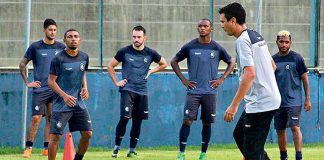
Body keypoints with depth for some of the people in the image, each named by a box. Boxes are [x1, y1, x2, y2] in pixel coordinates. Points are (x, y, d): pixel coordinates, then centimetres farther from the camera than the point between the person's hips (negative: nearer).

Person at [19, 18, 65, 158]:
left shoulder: (61, 47, 7)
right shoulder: (35, 47, -1)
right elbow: (22, 65, 8)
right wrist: (27, 83, 3)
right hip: (40, 89, -3)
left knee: (51, 119, 5)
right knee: (36, 118, -10)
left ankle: (47, 149, 10)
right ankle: (28, 148, -4)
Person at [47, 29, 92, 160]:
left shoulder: (84, 57, 5)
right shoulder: (58, 59, -12)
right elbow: (51, 81, -11)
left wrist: (85, 87, 3)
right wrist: (65, 96, -22)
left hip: (79, 103, 5)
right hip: (61, 104, -5)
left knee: (87, 133, 3)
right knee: (55, 136, -8)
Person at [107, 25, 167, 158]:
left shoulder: (150, 53, 3)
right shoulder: (124, 52, -2)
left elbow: (163, 64, 20)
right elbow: (110, 66, 8)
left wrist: (150, 71, 6)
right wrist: (116, 82, 1)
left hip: (142, 92, 3)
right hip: (127, 90, -3)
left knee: (137, 122, 6)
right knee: (124, 118, -15)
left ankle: (132, 150, 15)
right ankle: (116, 147, -3)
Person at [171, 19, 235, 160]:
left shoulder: (217, 48, 2)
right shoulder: (190, 47, -1)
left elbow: (231, 63, 14)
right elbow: (174, 61, 9)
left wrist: (221, 79, 3)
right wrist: (183, 79, 1)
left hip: (210, 91, 1)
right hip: (193, 91, -1)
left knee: (207, 123, 6)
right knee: (187, 121, -10)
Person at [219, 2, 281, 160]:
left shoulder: (243, 41, -15)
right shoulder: (256, 36, 14)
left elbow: (250, 74, -25)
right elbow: (272, 66, 23)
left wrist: (234, 106, -25)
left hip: (260, 104, -10)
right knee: (239, 134, 20)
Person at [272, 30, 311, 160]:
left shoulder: (296, 58, -2)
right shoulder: (273, 60, 8)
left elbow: (305, 79, 0)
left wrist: (307, 99, -3)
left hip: (294, 101, -4)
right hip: (278, 101, 4)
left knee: (295, 127, -15)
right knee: (280, 130, 9)